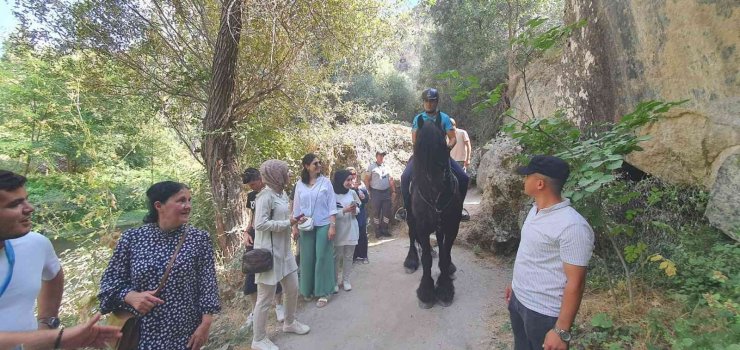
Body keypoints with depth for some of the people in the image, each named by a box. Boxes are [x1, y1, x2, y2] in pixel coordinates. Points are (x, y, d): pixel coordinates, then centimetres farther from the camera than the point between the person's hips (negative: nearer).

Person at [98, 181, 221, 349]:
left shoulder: (199, 239, -7)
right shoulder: (132, 238, -4)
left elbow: (207, 285, -6)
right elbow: (110, 280, 3)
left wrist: (205, 324, -10)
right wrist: (131, 296, -15)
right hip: (140, 333, 1)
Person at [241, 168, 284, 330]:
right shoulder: (251, 196, 9)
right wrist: (247, 232, 2)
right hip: (254, 238, 5)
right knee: (251, 275, 6)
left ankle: (279, 306, 27)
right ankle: (254, 310, 23)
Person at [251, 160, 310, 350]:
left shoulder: (283, 194, 9)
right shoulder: (265, 196, -18)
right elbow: (260, 224, -24)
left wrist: (294, 220, -3)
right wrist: (288, 223, -20)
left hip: (284, 249, 9)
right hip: (269, 251, -9)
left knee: (293, 288, 19)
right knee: (266, 297, 4)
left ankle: (290, 323, 42)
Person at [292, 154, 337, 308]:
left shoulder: (325, 182, -3)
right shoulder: (300, 184, 2)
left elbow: (332, 205, -4)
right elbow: (296, 207, 7)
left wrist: (333, 225, -10)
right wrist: (294, 227, 6)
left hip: (323, 225, -2)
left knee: (323, 257, 2)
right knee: (307, 258, 8)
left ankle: (323, 292, 12)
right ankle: (308, 289, 26)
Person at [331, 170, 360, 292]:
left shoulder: (352, 193, 3)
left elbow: (358, 209, 11)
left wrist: (355, 210, -10)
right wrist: (344, 210, -24)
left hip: (351, 229, 4)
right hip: (338, 230, -4)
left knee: (348, 256, 11)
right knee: (336, 256, 4)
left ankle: (346, 280, 23)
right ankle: (334, 281, 18)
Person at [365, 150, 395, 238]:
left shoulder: (387, 166, 12)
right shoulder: (371, 167, -1)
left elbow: (391, 180, 16)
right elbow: (367, 180, -3)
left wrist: (393, 191, 10)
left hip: (386, 192, 4)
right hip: (375, 192, -4)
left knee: (387, 212, 6)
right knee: (375, 212, 2)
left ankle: (385, 230, 18)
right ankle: (378, 232, 11)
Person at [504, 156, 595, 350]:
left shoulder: (572, 227, -27)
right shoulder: (536, 209, 1)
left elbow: (575, 283, -23)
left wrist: (561, 331, -19)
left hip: (544, 313, -8)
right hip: (518, 299, 8)